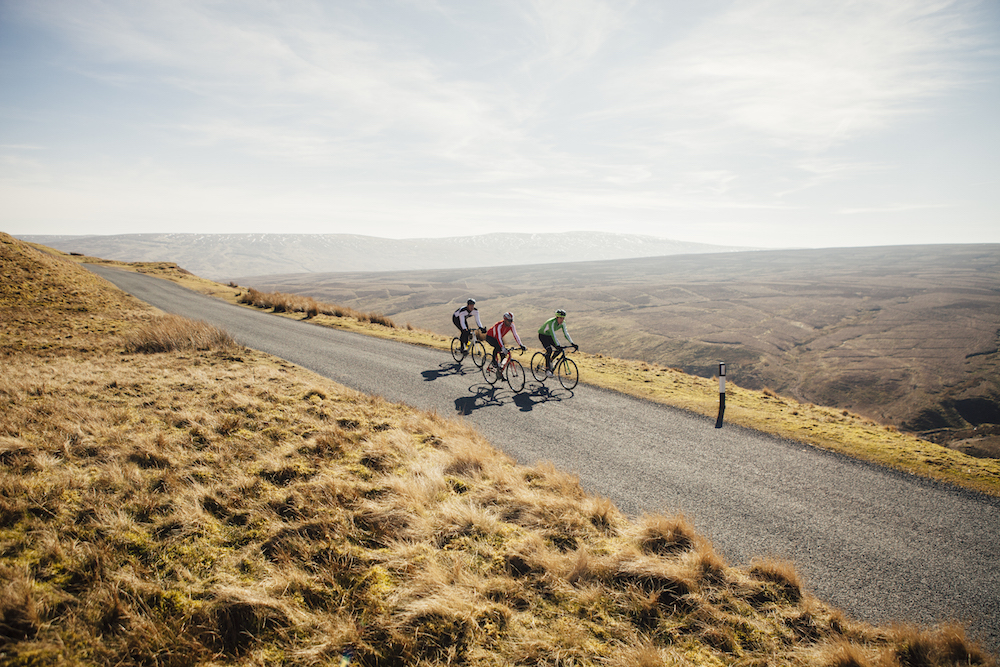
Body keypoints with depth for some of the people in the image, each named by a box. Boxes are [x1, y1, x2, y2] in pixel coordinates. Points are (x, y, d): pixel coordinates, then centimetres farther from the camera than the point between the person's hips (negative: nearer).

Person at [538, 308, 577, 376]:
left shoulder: (563, 323, -13)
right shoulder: (551, 322, -35)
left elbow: (566, 333, -12)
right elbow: (553, 334, -42)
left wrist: (572, 343, -22)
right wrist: (558, 345, -50)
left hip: (549, 336, 7)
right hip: (543, 335, -7)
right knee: (549, 350, -25)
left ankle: (550, 361, 16)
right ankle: (547, 369, -20)